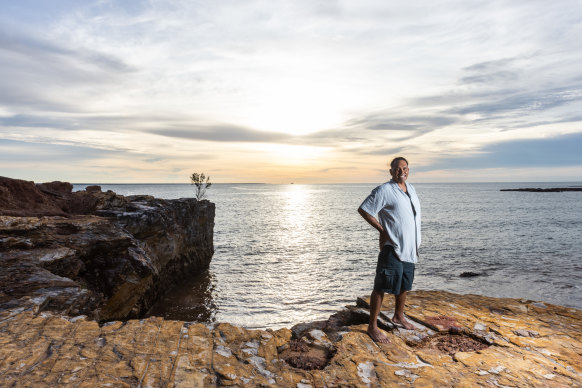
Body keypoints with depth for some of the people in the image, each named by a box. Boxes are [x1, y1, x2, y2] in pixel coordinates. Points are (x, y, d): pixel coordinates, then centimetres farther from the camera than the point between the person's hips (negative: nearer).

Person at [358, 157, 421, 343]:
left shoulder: (411, 189, 12)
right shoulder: (384, 190, -13)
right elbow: (363, 209, -15)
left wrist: (415, 245, 16)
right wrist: (382, 230, -14)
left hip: (409, 249, 8)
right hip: (392, 248, -8)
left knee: (404, 285, 21)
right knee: (381, 287, -3)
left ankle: (398, 316, 41)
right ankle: (372, 326, 7)